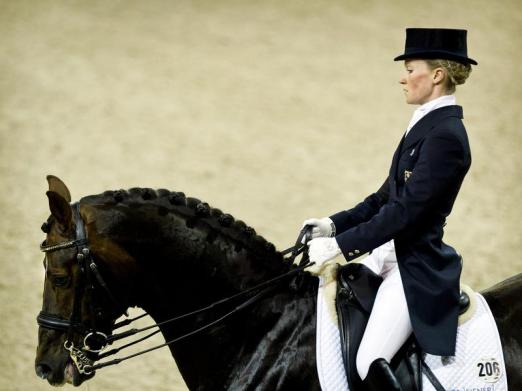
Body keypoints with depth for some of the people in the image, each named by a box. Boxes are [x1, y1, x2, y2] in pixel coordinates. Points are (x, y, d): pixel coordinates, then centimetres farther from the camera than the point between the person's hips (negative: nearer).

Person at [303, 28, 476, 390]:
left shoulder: (445, 136, -18)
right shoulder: (426, 125, 13)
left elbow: (405, 211, -22)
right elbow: (387, 196, 17)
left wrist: (341, 245, -21)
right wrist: (334, 224, 5)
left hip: (416, 268, -11)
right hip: (390, 253, 11)